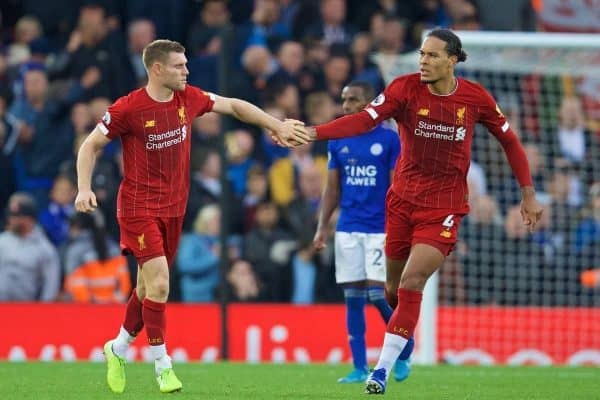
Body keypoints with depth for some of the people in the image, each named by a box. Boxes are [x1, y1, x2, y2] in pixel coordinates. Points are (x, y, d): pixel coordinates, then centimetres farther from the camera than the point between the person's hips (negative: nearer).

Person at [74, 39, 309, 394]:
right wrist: (85, 188, -17)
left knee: (149, 286, 11)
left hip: (173, 209, 6)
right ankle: (162, 363, -5)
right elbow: (91, 146, -4)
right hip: (139, 208, -6)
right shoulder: (127, 109, -14)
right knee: (159, 282, -17)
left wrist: (278, 126, 10)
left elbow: (234, 106, 14)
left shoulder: (189, 99, 0)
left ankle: (118, 348, 33)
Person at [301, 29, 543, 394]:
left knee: (411, 284, -16)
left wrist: (528, 194, 8)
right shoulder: (406, 88, -9)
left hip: (444, 206, -2)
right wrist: (313, 132, -38)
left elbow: (510, 140, 8)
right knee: (394, 289, 10)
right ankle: (403, 339, 42)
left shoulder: (475, 97, -6)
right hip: (403, 201, 2)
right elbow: (364, 120, -22)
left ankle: (384, 369, -13)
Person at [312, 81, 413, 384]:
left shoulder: (389, 140, -3)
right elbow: (332, 189, 14)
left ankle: (404, 350, 13)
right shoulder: (338, 142, 10)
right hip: (347, 230, 4)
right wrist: (322, 228, 6)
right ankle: (359, 368, 5)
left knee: (377, 293, -11)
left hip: (379, 230, -4)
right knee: (353, 297, 2)